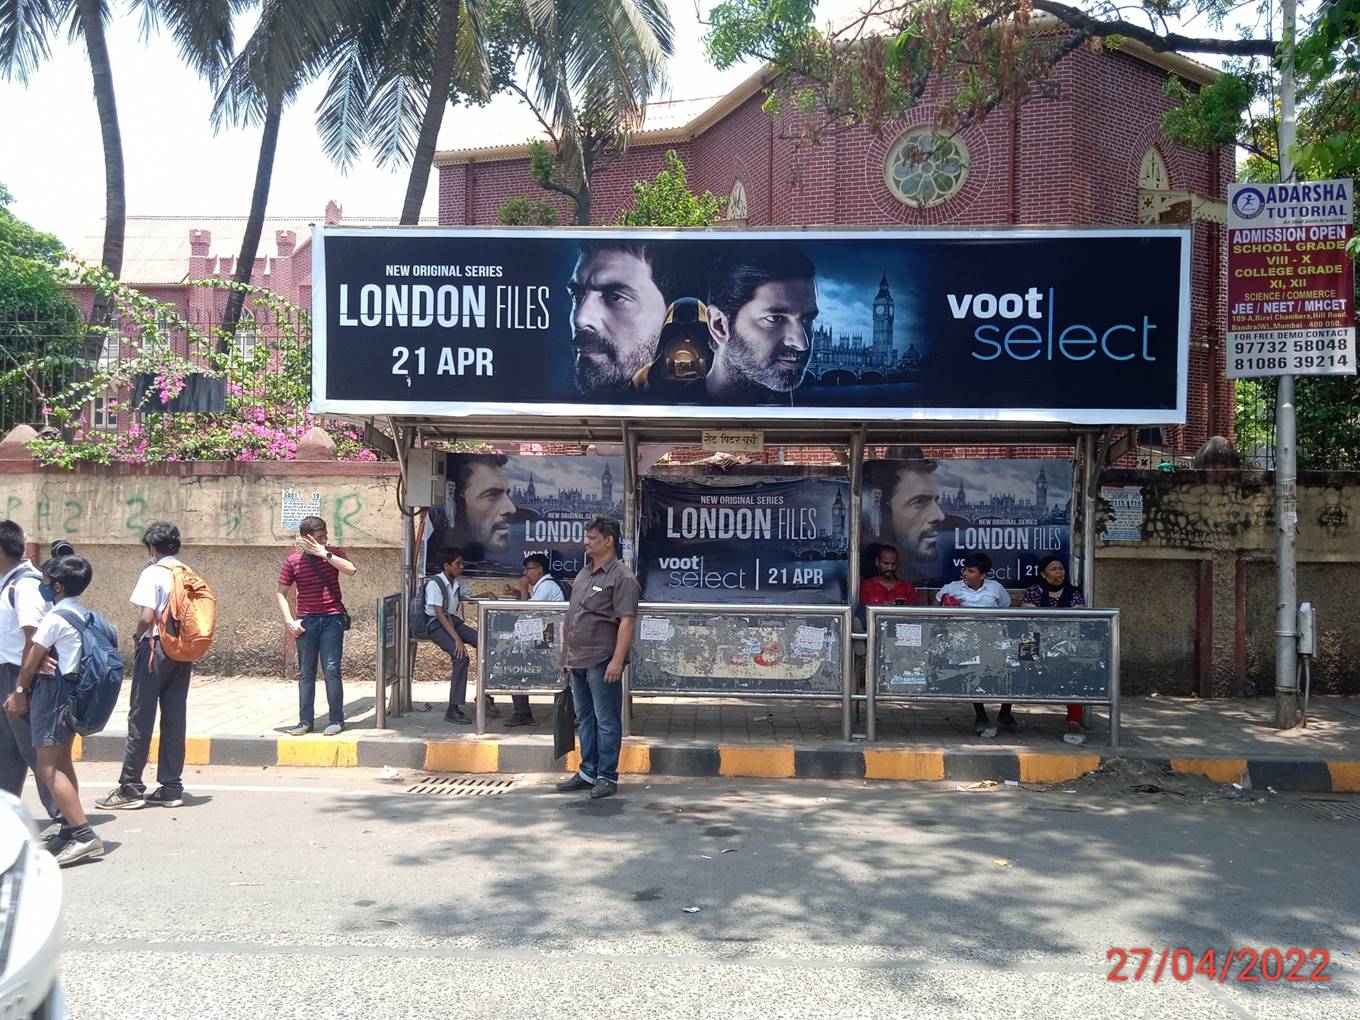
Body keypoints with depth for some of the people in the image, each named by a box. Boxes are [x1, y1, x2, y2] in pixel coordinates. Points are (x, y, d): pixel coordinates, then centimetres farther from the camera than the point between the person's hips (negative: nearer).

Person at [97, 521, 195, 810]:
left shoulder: (153, 573, -9)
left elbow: (147, 616, -17)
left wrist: (137, 637, -1)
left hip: (156, 646, -6)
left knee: (141, 717, 1)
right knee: (175, 717, 8)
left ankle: (130, 789, 7)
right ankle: (171, 788, 12)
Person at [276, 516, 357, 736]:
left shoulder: (333, 553, 5)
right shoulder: (293, 561, 4)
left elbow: (351, 570, -15)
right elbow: (281, 593, 8)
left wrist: (324, 553, -16)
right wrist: (290, 621, -3)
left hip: (332, 618, -1)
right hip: (306, 620, 1)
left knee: (331, 670, -6)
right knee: (306, 672, 5)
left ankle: (337, 720, 0)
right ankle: (305, 721, 10)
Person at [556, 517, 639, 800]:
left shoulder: (621, 577, -10)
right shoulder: (584, 573, 16)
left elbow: (626, 621, -17)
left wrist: (617, 660, -23)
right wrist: (567, 656, 19)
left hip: (602, 662, -9)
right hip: (579, 660, 9)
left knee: (606, 721, 1)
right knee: (584, 719, 15)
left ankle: (607, 776, 9)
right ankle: (588, 772, 25)